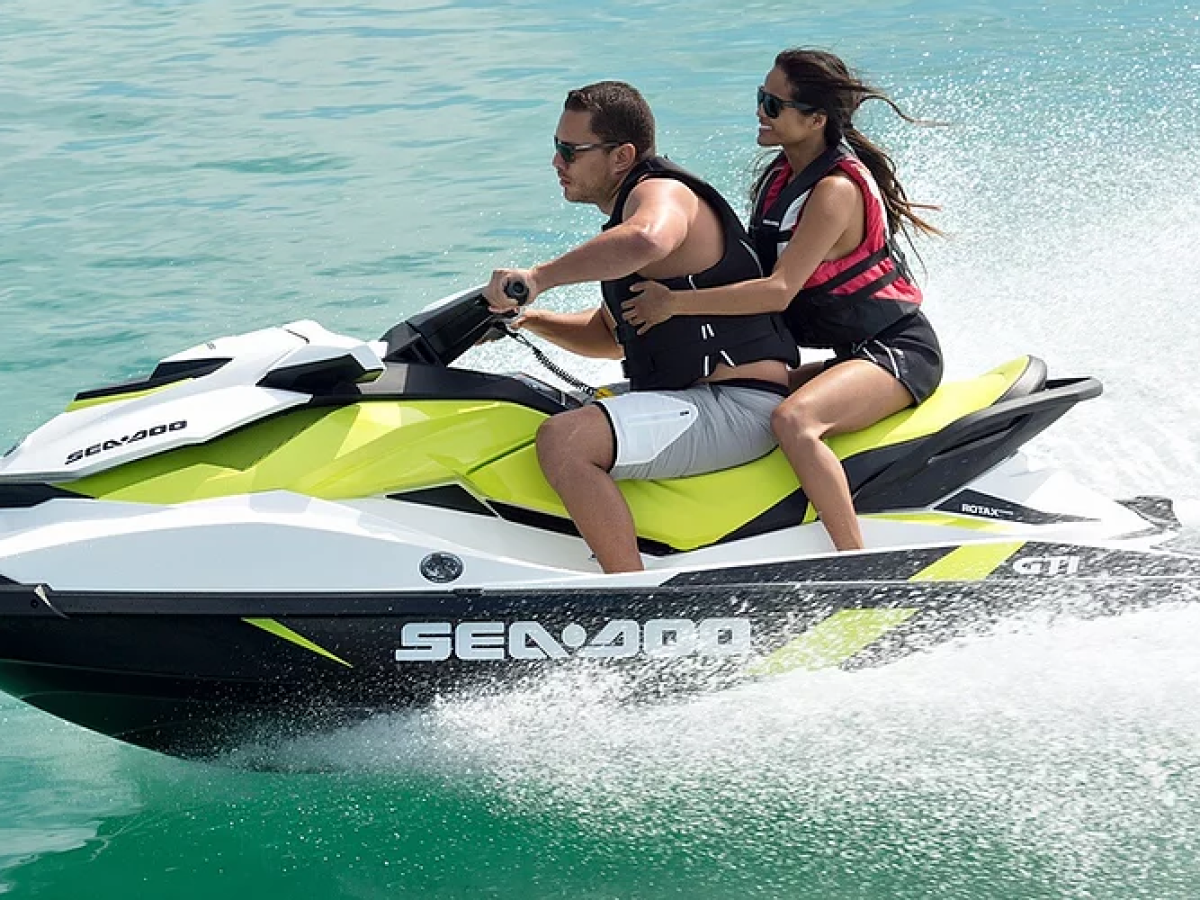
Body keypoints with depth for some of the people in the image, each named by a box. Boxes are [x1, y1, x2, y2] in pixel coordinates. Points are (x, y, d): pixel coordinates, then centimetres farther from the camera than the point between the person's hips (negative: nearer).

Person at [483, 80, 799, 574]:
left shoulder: (662, 192, -13)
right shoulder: (629, 207, 19)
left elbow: (645, 240, -41)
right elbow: (612, 334, 28)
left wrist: (538, 277, -36)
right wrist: (533, 320, 13)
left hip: (736, 405, -11)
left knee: (563, 440, -29)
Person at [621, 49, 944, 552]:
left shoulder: (836, 190, -21)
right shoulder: (783, 174, 8)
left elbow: (778, 290, -28)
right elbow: (754, 265, 19)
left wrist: (675, 303, -27)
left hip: (898, 352, -11)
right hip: (853, 354, 11)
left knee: (793, 419, -35)